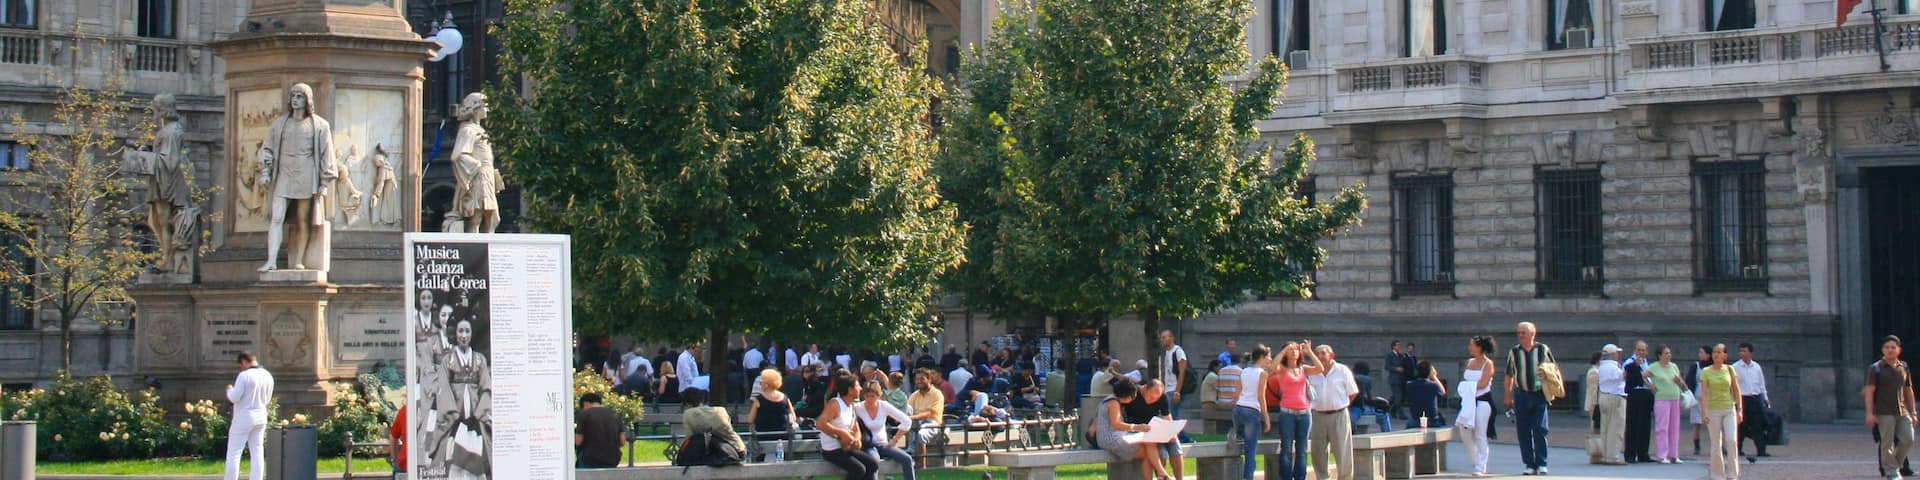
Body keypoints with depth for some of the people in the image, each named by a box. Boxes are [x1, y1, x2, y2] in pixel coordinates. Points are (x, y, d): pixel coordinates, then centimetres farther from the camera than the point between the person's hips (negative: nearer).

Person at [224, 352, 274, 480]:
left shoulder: (244, 376, -17)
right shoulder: (268, 376, 4)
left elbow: (234, 398, -18)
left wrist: (229, 390, 1)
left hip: (244, 418, -6)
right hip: (260, 417, 6)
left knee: (234, 453, 1)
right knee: (257, 453, 8)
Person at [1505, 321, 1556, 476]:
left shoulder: (1543, 350, 0)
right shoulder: (1514, 352, 3)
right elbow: (1509, 375, 12)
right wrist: (1508, 395, 13)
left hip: (1539, 394, -2)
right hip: (1521, 395, 2)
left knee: (1540, 430, -7)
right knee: (1524, 432, 2)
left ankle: (1542, 464, -1)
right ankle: (1530, 464, 9)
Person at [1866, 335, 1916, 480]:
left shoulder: (1904, 368, 12)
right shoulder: (1876, 369, -1)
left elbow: (1908, 391, 18)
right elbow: (1869, 391, -5)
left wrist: (1913, 412, 16)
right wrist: (1870, 413, -13)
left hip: (1902, 411, 4)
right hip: (1885, 412, -4)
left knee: (1908, 439, -2)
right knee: (1887, 443, -4)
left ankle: (1895, 464, 19)